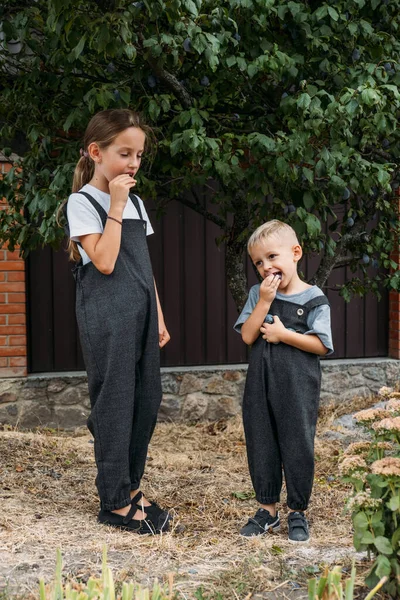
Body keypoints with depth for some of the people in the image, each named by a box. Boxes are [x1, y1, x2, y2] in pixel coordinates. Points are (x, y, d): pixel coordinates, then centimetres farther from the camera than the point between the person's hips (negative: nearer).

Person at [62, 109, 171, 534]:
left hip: (141, 313, 7)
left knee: (146, 399, 8)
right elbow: (105, 262, -17)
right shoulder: (82, 202, -7)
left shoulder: (135, 202, 15)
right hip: (106, 317, -7)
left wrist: (158, 318, 15)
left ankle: (129, 487, 21)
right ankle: (116, 503, 6)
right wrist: (116, 206, -14)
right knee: (114, 403, -3)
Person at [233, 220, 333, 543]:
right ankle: (268, 509, 25)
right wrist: (265, 301, -12)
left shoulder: (314, 299, -5)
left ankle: (298, 512, 20)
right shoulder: (258, 294, 6)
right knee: (261, 445, 10)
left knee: (298, 447, 3)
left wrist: (283, 334, -14)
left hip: (298, 386, -4)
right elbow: (248, 335, -4)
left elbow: (321, 345, -10)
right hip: (260, 384, 4)